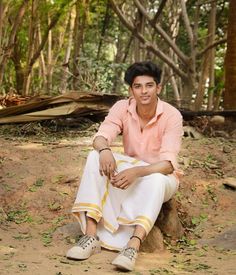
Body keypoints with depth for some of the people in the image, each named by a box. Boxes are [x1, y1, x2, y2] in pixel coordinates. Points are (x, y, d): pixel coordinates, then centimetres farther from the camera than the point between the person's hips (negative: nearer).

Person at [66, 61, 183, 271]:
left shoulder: (172, 115, -21)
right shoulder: (122, 108, -11)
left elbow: (168, 164, -29)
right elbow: (101, 137, -22)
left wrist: (136, 172, -46)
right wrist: (105, 150, -47)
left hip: (161, 176, -3)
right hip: (131, 169, 3)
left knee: (155, 181, -40)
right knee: (96, 157, -25)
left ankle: (133, 246, -52)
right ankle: (91, 235, -34)